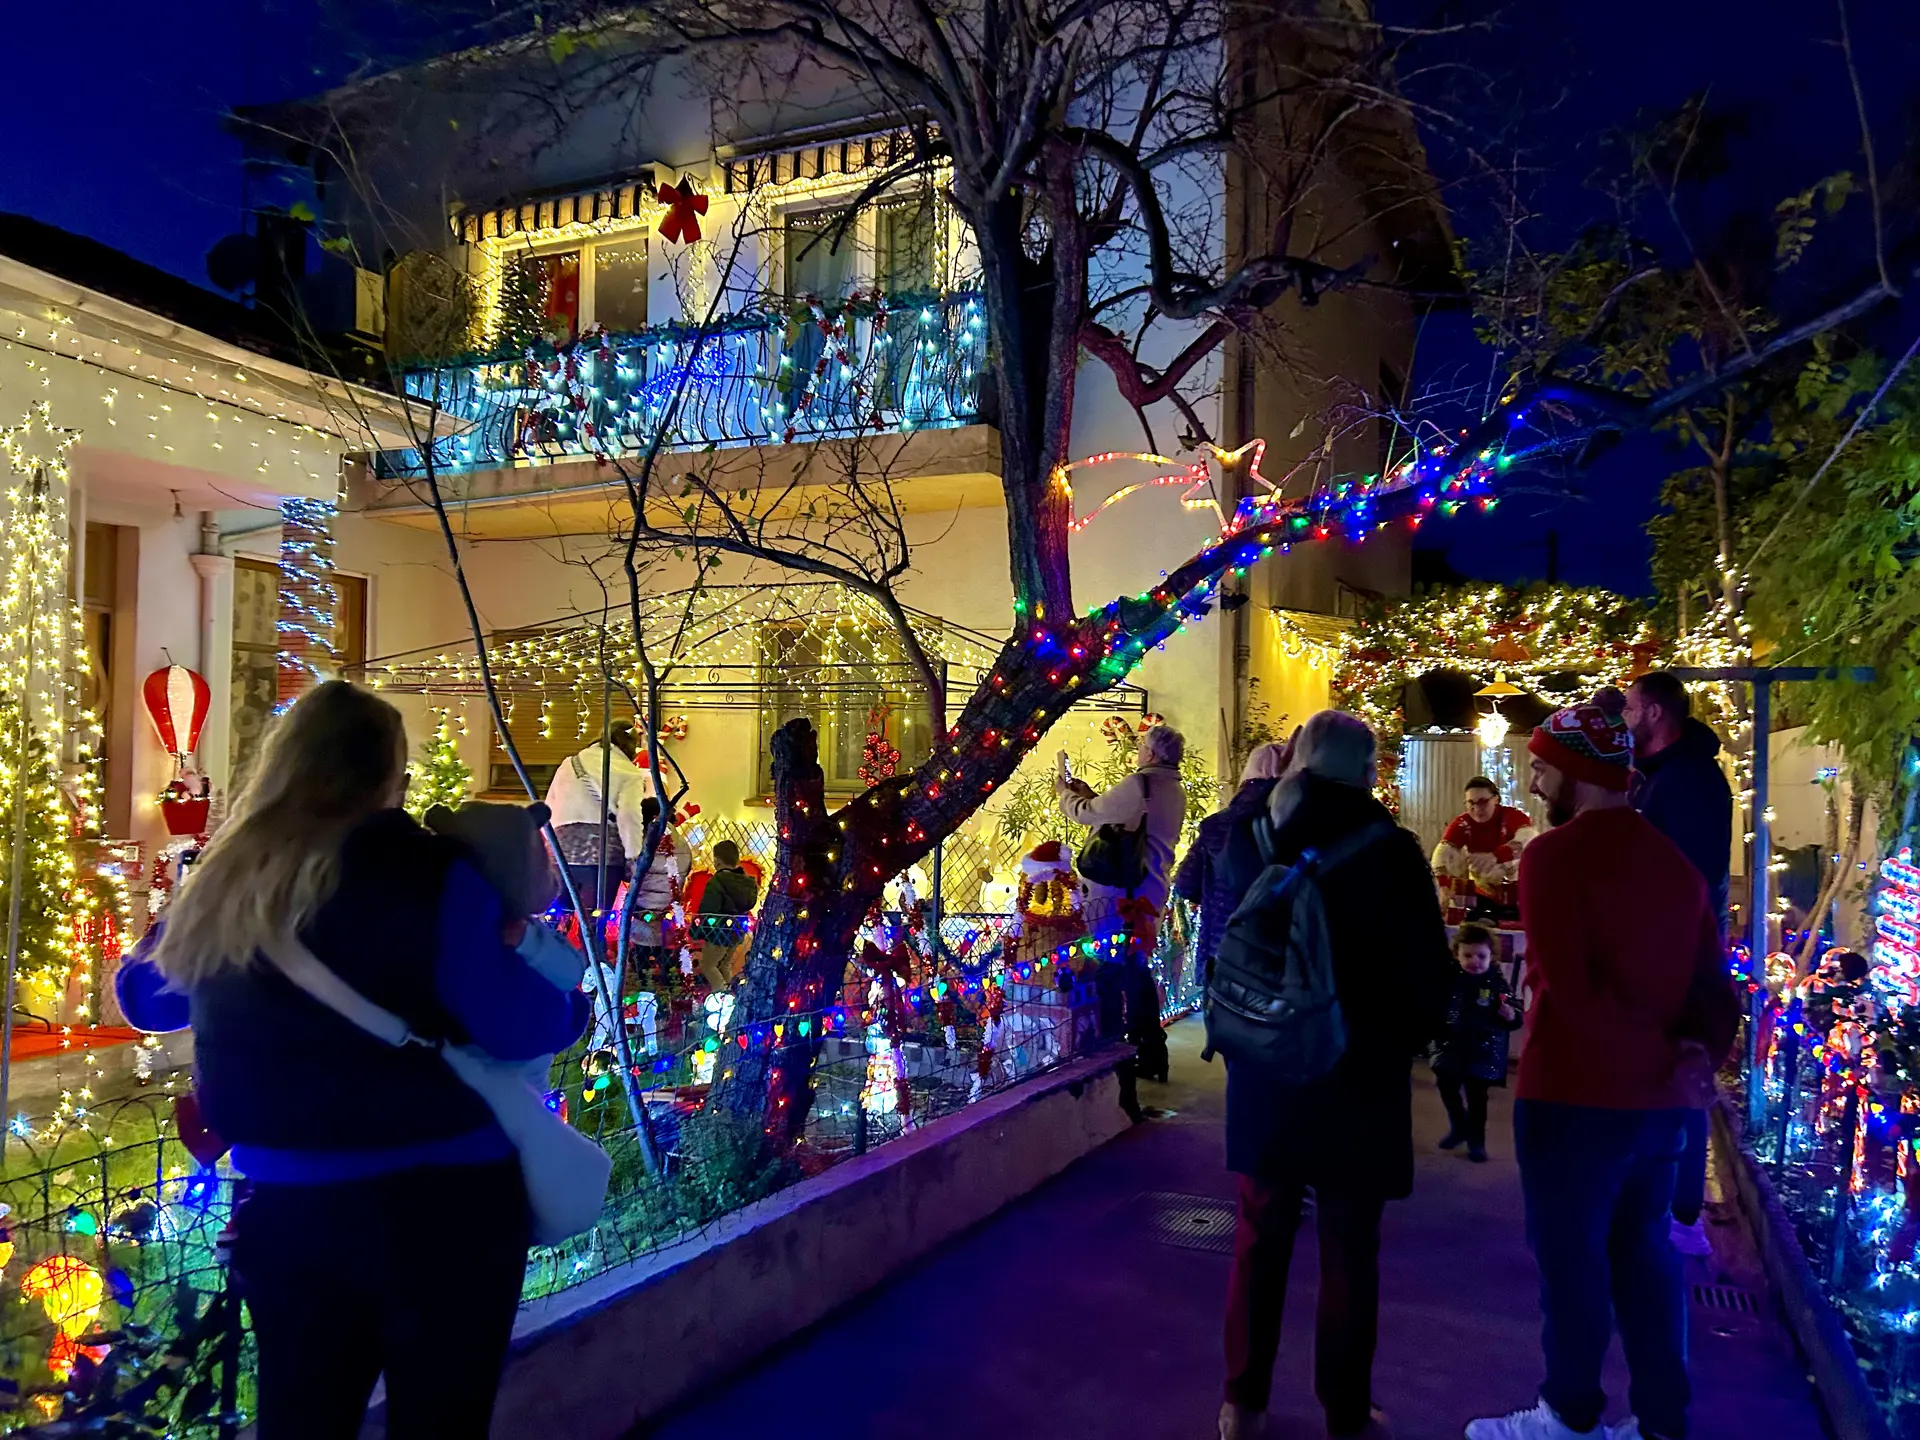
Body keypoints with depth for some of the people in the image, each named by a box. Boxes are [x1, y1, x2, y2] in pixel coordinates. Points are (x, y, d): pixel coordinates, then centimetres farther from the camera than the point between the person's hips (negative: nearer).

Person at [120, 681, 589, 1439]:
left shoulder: (218, 886, 2)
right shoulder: (427, 875, -16)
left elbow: (146, 996, 19)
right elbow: (518, 1027, -21)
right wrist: (574, 996, -1)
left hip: (285, 1210, 5)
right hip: (436, 1206, -5)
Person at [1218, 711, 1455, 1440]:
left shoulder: (1254, 840, -1)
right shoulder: (1389, 849, -12)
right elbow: (1428, 969, -9)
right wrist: (1408, 1038, 7)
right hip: (1360, 1073, -3)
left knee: (1260, 1240, 15)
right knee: (1349, 1251, 10)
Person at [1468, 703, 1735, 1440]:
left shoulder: (1555, 854, -14)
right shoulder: (1675, 861, 10)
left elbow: (1566, 986, -21)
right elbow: (1712, 978, 10)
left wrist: (1643, 1045, -10)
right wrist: (1697, 1052, 2)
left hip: (1577, 1093, -7)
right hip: (1659, 1097, 7)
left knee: (1570, 1254, 6)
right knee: (1642, 1250, 17)